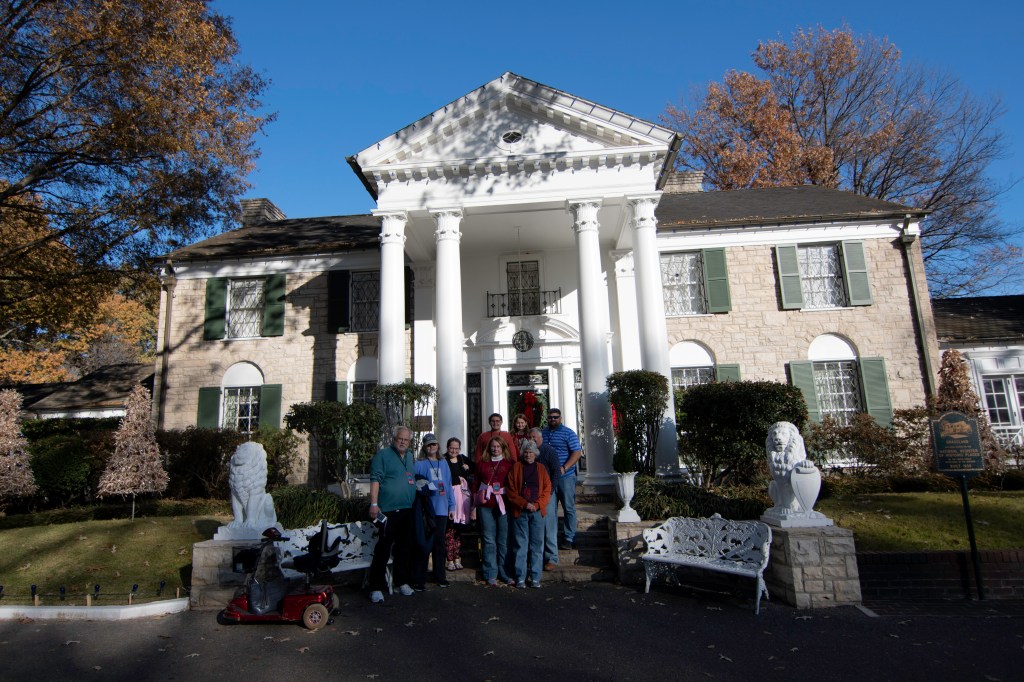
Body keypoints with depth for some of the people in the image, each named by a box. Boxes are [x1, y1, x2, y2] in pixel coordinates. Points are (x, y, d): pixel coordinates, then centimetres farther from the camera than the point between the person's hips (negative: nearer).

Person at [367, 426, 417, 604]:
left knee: (405, 548, 14)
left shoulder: (410, 457, 16)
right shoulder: (383, 455, -5)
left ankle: (403, 582, 26)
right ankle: (376, 587, 3)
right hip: (388, 510, -7)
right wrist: (374, 504, -18)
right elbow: (375, 479, -11)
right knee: (383, 549, -5)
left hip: (407, 511, 7)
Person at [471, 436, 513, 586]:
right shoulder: (482, 464, 10)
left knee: (504, 540, 3)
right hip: (486, 506, 1)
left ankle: (504, 573, 16)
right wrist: (474, 506, 7)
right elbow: (475, 485, 11)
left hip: (504, 504, 0)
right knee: (489, 540, 3)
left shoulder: (510, 464, 6)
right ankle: (491, 574, 11)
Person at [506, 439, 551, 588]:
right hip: (520, 512, -1)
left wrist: (538, 505, -8)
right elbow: (511, 491, 0)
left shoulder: (541, 468, 10)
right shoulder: (516, 468, 5)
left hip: (538, 511, 1)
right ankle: (520, 577, 10)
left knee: (537, 545, 3)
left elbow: (547, 489, 6)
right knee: (521, 545, 2)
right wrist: (525, 504, -10)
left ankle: (535, 578, 12)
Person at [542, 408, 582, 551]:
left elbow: (577, 453, -10)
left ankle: (569, 540, 7)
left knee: (569, 508, 0)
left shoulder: (568, 433, -3)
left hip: (565, 476, -5)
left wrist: (564, 468, -18)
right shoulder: (543, 433, 11)